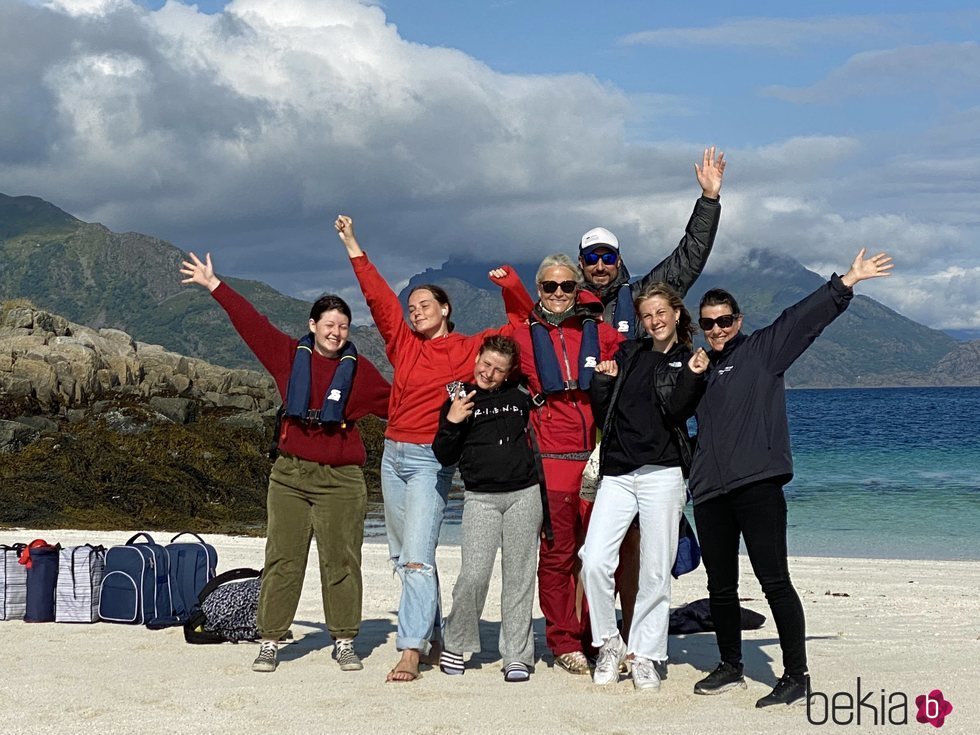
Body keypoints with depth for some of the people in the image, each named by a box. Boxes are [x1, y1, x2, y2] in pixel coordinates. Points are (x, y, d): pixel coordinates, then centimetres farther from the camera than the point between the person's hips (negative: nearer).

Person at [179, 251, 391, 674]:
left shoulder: (358, 370, 5)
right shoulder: (290, 355, 6)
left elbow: (394, 402, 14)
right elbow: (249, 321, 8)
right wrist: (213, 285, 9)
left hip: (341, 480, -1)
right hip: (290, 475, 1)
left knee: (341, 561, 1)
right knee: (282, 559, 2)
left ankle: (344, 642, 12)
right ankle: (270, 641, 9)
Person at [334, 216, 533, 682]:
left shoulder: (469, 348, 1)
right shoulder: (404, 343, 11)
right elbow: (378, 296, 9)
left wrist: (510, 285, -9)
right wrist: (352, 245, 6)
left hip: (430, 460, -6)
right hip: (393, 455, 6)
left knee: (417, 557, -15)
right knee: (402, 556, 12)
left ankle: (411, 651, -18)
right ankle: (430, 635, 23)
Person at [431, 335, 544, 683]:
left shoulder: (520, 395, 8)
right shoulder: (459, 399, 4)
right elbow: (445, 457, 1)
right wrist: (451, 423, -13)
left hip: (525, 494, 2)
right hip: (481, 497, -2)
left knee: (519, 576, 2)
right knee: (474, 576, -11)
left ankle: (517, 656, 8)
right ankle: (454, 645, 9)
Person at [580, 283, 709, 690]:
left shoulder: (689, 362, 7)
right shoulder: (628, 354, 16)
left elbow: (676, 412, -8)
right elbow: (602, 410, 13)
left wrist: (693, 377, -20)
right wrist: (604, 379, -4)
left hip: (662, 473, -2)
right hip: (617, 473, 3)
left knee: (655, 572, -1)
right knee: (595, 561, -11)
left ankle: (646, 656, 10)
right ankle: (609, 644, 5)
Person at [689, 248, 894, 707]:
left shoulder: (763, 350, 6)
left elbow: (806, 317, -4)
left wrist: (847, 282, -12)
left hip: (758, 484, -6)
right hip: (709, 492, 6)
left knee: (774, 580, -9)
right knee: (720, 587, 11)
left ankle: (796, 676, -5)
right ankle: (730, 667, 25)